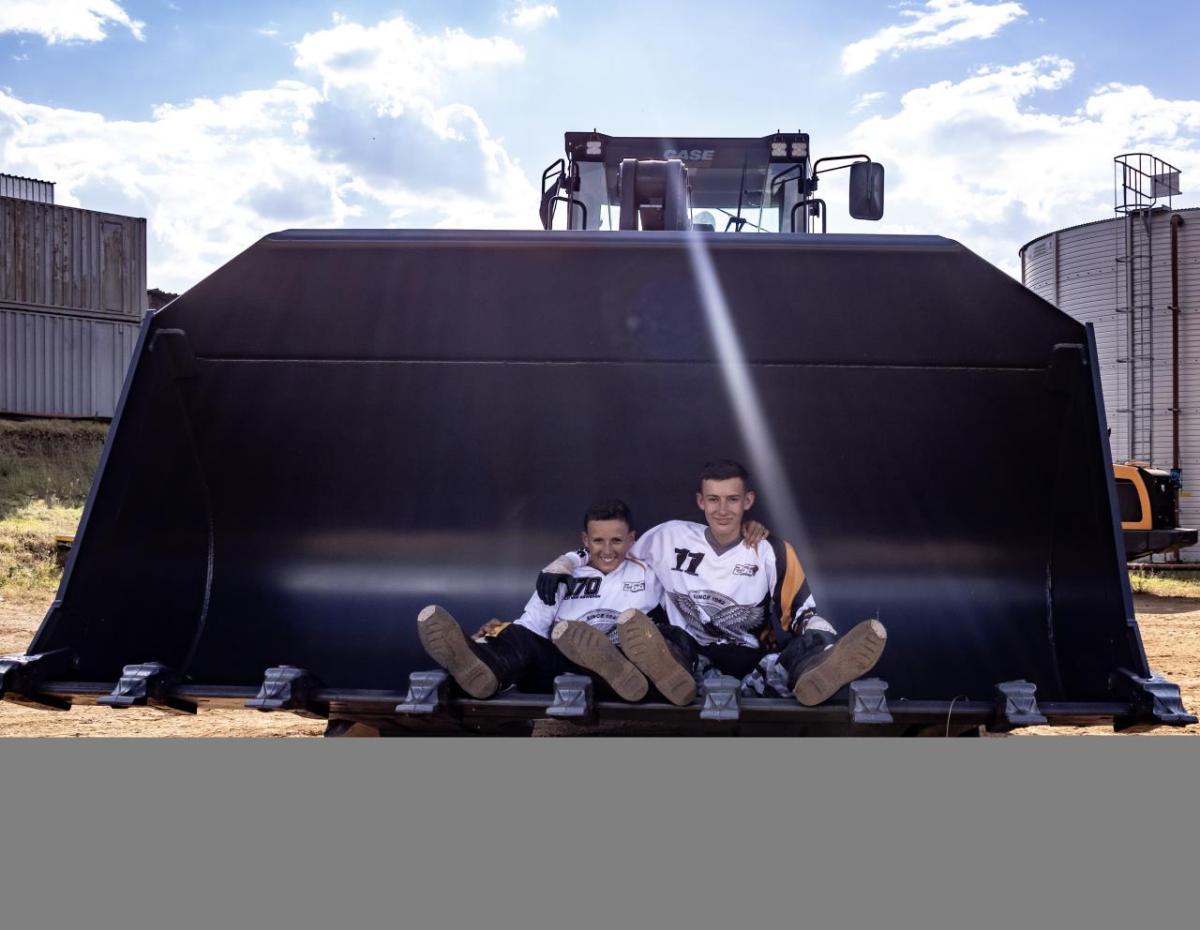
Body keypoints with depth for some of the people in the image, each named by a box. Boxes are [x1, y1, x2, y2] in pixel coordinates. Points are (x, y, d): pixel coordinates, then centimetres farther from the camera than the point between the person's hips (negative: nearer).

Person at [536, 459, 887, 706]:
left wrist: (821, 636, -13)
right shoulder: (670, 538, 8)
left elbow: (802, 614, 9)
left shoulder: (773, 553, 6)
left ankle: (814, 674, -68)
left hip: (753, 662, 0)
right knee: (632, 623, -31)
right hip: (691, 656, 0)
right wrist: (564, 564, 7)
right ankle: (673, 676, -64)